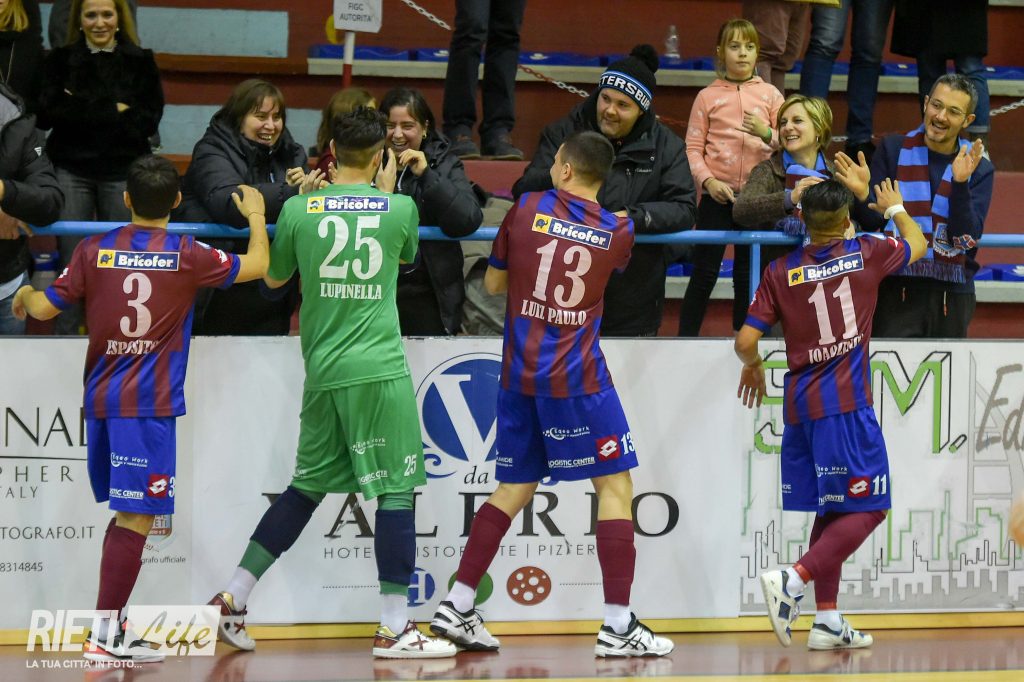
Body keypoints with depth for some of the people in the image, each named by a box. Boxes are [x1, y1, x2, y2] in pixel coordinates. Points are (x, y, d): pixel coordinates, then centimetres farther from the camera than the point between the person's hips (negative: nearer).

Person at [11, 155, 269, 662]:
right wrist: (256, 216, 27)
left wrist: (24, 295, 32)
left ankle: (114, 622, 17)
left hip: (100, 397, 5)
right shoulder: (187, 256, -4)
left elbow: (44, 309, 9)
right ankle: (104, 635, -11)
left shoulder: (95, 252, 4)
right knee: (137, 516, -6)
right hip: (148, 404, -5)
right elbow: (258, 266, 9)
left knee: (125, 513, 17)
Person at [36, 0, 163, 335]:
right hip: (72, 171, 0)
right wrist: (112, 110, -14)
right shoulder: (60, 60, 4)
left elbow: (148, 120, -5)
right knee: (71, 262, 0)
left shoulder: (141, 62, 3)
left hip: (123, 172, 0)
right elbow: (47, 114, -8)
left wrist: (82, 111, -12)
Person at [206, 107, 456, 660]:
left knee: (308, 486, 17)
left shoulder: (299, 209, 1)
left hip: (323, 371, 4)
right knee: (397, 491, -1)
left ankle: (232, 598, 17)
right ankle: (393, 629, -2)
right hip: (379, 369, -4)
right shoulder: (400, 209, -2)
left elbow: (274, 278, 18)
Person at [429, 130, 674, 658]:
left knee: (515, 487, 15)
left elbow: (493, 283, 11)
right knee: (615, 486, 2)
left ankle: (456, 609, 13)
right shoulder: (618, 231, -1)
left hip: (518, 374, 4)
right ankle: (617, 626, -5)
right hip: (577, 377, -4)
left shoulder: (526, 211, 1)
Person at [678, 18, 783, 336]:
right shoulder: (708, 96, 1)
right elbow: (693, 147, -2)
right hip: (717, 195, -2)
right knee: (704, 273, 1)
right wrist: (708, 181, -17)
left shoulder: (769, 94, 5)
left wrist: (766, 134, -18)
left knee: (747, 275, 10)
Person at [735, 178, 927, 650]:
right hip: (846, 403, -5)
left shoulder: (781, 272, 3)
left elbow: (745, 341, 0)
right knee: (866, 509, -2)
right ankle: (794, 579, -21)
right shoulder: (866, 256, 0)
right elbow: (917, 243, 21)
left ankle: (828, 620, 13)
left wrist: (753, 366, 22)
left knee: (831, 512, 15)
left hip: (800, 403, 5)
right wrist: (895, 208, 40)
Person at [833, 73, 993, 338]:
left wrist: (961, 184, -19)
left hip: (953, 295, 1)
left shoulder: (980, 169, 5)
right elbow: (873, 222, 3)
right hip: (896, 289, -1)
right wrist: (862, 195, -18)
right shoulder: (893, 149, 4)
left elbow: (967, 238, -7)